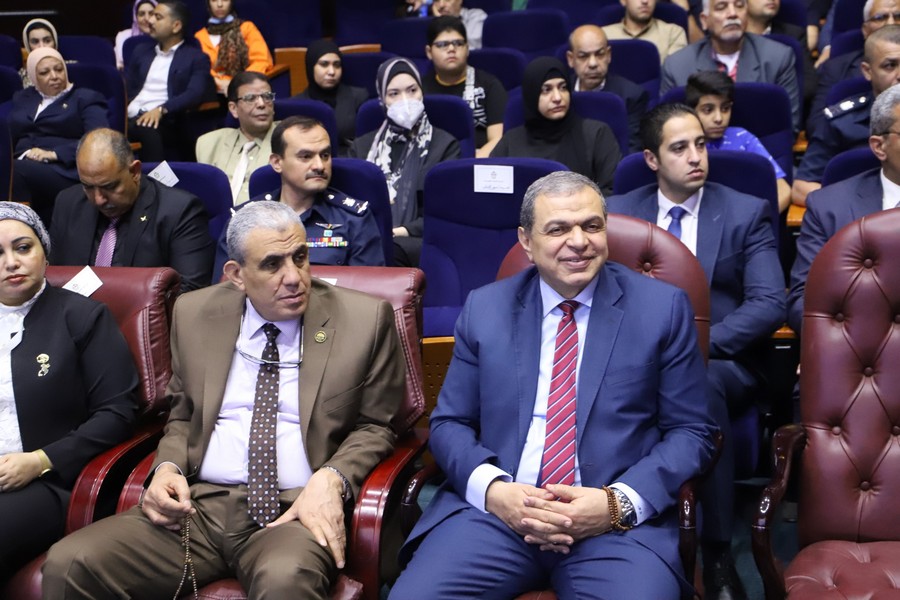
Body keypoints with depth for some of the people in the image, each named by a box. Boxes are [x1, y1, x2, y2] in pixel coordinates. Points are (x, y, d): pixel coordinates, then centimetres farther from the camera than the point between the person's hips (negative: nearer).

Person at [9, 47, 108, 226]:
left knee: (17, 171, -35)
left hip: (65, 170, -4)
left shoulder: (86, 98, 12)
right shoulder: (22, 98, 28)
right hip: (22, 166, 4)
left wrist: (54, 154, -15)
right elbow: (9, 137, 22)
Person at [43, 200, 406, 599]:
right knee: (70, 564, -19)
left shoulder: (364, 319, 1)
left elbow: (377, 426, 7)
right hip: (199, 504, 4)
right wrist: (168, 467, 0)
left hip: (295, 510, -3)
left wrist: (331, 478, -12)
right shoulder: (194, 314, 10)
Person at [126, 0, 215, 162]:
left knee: (149, 129, -40)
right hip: (131, 119, 4)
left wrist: (161, 110, -22)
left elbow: (195, 93, -7)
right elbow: (126, 87, 20)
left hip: (165, 122, -4)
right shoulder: (141, 51, 25)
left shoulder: (196, 58, 9)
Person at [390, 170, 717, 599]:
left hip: (618, 524, 0)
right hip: (492, 510, 1)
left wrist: (620, 503, -12)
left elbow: (692, 432, 4)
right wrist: (492, 489, -10)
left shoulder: (662, 307, 4)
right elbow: (449, 423, 10)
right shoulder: (484, 308, 9)